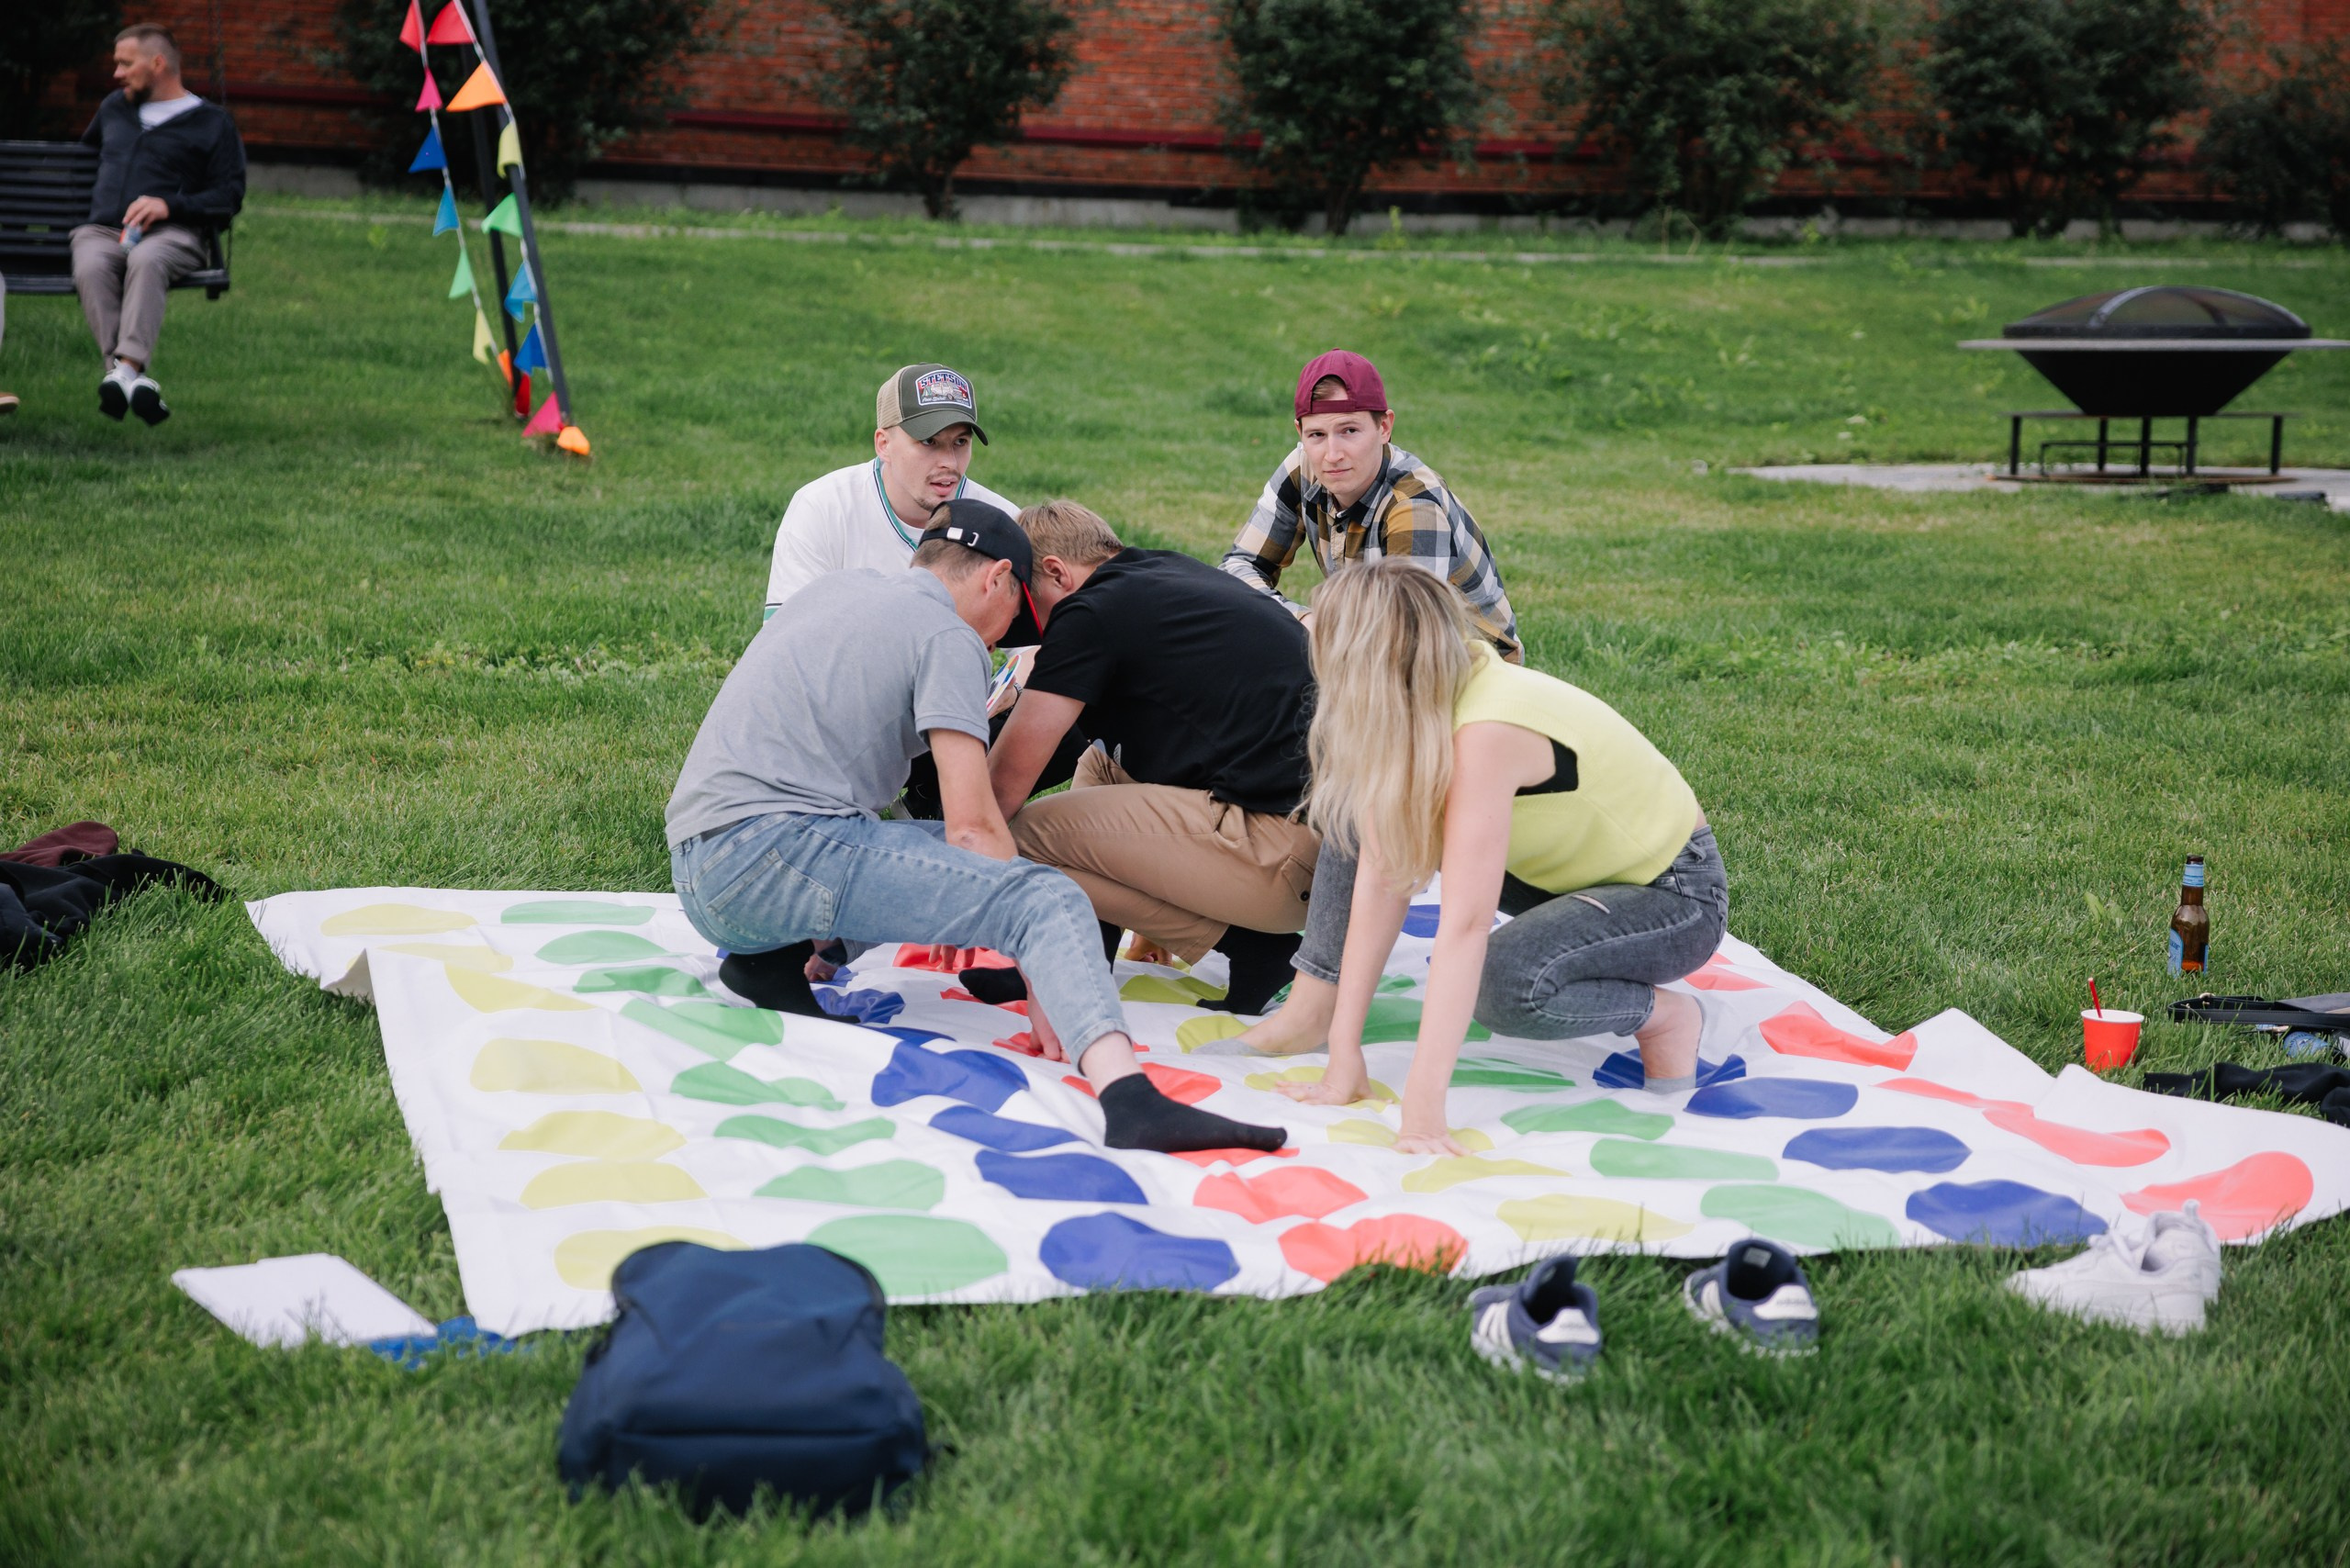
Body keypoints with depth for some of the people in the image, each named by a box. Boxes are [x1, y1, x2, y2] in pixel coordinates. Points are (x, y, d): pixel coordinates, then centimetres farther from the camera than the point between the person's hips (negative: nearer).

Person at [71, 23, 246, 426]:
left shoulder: (211, 122, 13)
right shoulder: (113, 108, 29)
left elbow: (230, 196, 2)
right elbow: (88, 148, 51)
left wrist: (168, 205, -11)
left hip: (173, 232, -3)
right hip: (102, 230, 3)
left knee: (146, 260, -41)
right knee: (90, 268, -35)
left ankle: (127, 366, -57)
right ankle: (132, 378, -52)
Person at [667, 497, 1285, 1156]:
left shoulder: (842, 584, 24)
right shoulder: (949, 637, -1)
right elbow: (972, 824, -9)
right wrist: (1040, 985, -8)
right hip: (772, 844, -9)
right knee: (1048, 897, -18)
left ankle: (774, 956, 6)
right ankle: (1127, 1098, -42)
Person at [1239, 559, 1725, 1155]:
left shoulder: (1486, 733, -36)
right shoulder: (1420, 698, -13)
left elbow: (1464, 925, -40)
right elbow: (1381, 876, -17)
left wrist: (1423, 1111, -42)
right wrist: (1344, 1053, -20)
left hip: (1675, 895, -8)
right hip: (1567, 865, 8)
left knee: (1506, 982, -35)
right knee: (1359, 804, -6)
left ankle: (1663, 1015, -8)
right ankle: (1313, 1006, 1)